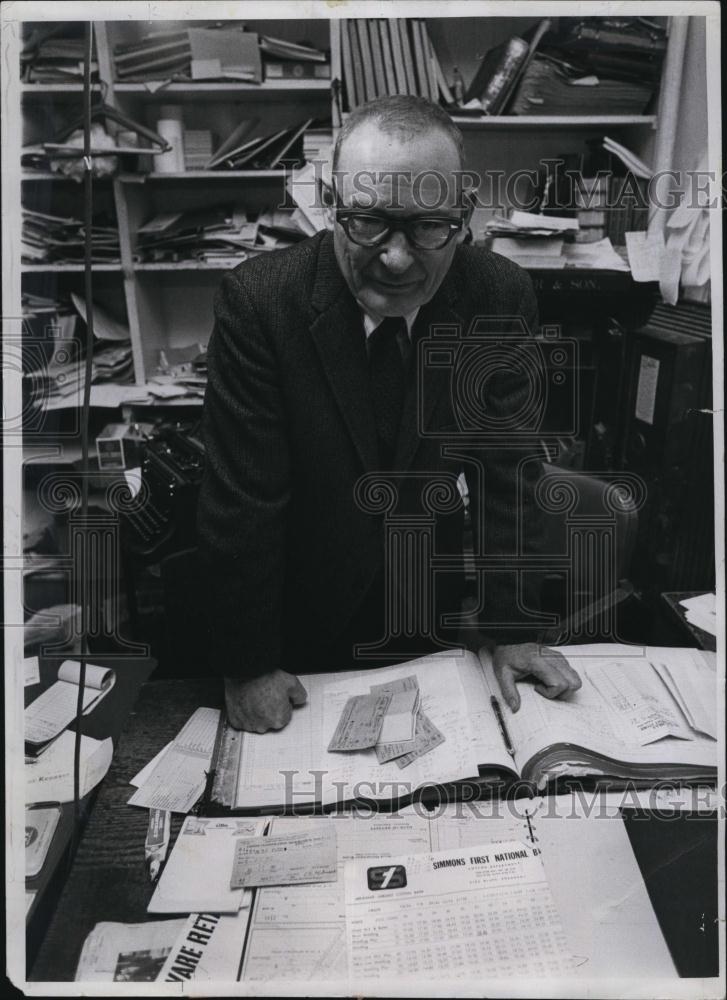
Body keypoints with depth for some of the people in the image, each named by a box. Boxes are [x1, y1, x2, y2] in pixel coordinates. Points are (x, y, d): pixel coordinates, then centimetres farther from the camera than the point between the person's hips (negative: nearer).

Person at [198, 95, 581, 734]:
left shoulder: (501, 297, -17)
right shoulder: (258, 299, -26)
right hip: (300, 610, -1)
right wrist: (248, 667, -15)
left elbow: (503, 471, -9)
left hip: (430, 605, 2)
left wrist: (511, 630, -7)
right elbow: (241, 499, -22)